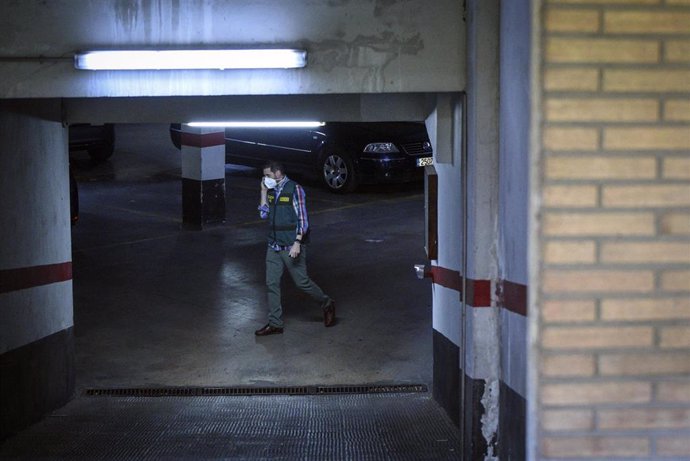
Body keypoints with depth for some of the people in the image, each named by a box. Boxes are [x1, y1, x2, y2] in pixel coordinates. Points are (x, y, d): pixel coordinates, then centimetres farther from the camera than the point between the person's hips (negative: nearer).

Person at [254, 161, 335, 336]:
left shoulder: (294, 189, -12)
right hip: (274, 246, 7)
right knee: (272, 284, 5)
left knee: (302, 282, 0)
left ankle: (327, 304, 23)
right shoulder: (272, 191, 9)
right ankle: (275, 324, 13)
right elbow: (264, 214, 9)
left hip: (291, 247, -7)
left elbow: (303, 219, -14)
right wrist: (263, 192, 2)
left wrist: (297, 243, -21)